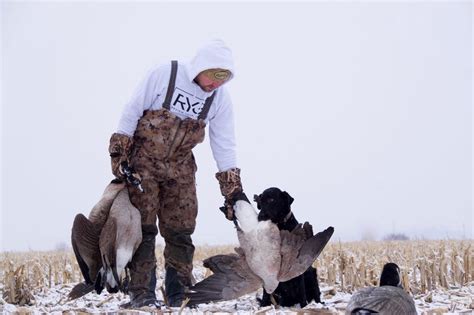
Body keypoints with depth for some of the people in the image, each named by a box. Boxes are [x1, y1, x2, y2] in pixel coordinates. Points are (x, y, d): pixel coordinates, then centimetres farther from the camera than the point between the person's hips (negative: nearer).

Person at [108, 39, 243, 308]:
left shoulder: (220, 98, -5)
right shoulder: (164, 75, -17)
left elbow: (225, 145, 0)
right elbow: (132, 112, -10)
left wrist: (233, 189, -3)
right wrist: (118, 153, -13)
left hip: (180, 167, 4)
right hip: (143, 161, -4)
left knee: (180, 232, 1)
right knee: (143, 228, -8)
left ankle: (179, 295, 9)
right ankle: (141, 293, -6)